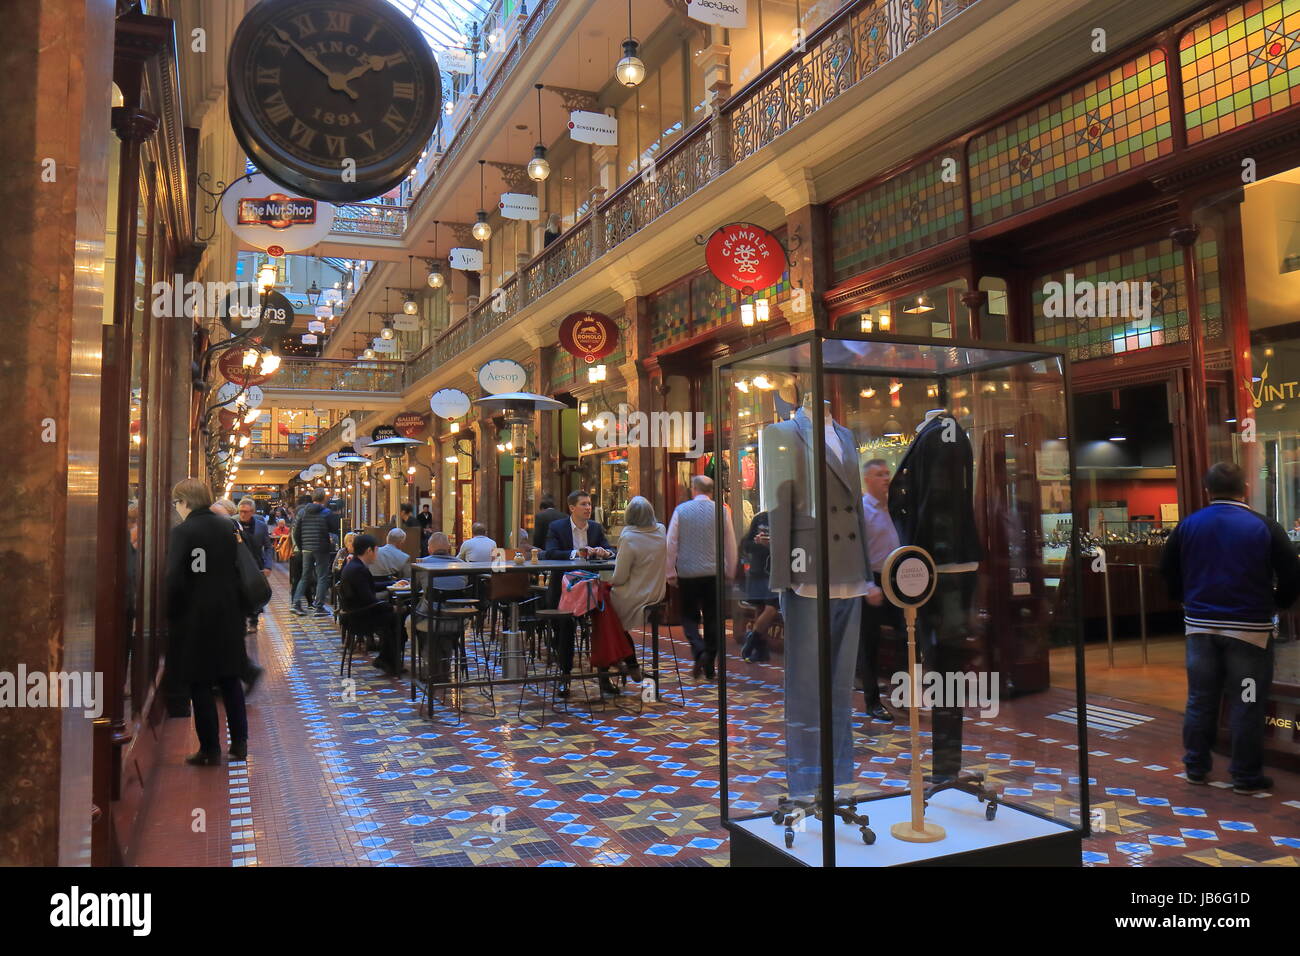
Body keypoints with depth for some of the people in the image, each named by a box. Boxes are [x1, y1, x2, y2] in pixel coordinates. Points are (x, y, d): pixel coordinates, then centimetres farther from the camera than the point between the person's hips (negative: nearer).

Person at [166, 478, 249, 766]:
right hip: (228, 615, 6)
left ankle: (210, 750, 10)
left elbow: (175, 579, -16)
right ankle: (239, 743, 20)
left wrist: (171, 614, -4)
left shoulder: (182, 532, -13)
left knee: (200, 683, 4)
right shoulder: (227, 527, 4)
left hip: (195, 616, -5)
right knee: (230, 678, 14)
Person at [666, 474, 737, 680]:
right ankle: (709, 666, 11)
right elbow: (730, 544, 2)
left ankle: (699, 651, -13)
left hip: (687, 572, 0)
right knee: (712, 618, 9)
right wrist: (730, 572, 13)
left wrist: (670, 572, 7)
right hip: (714, 572, 1)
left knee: (689, 616, 11)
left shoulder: (681, 510, -3)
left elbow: (671, 543, -1)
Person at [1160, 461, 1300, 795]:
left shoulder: (1187, 526, 1)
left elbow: (1168, 573, 6)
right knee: (1247, 705, 5)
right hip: (1249, 628, -3)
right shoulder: (1264, 527, -8)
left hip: (1200, 626, 3)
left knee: (1200, 701, 12)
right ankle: (1246, 777, 12)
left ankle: (1196, 768, 20)